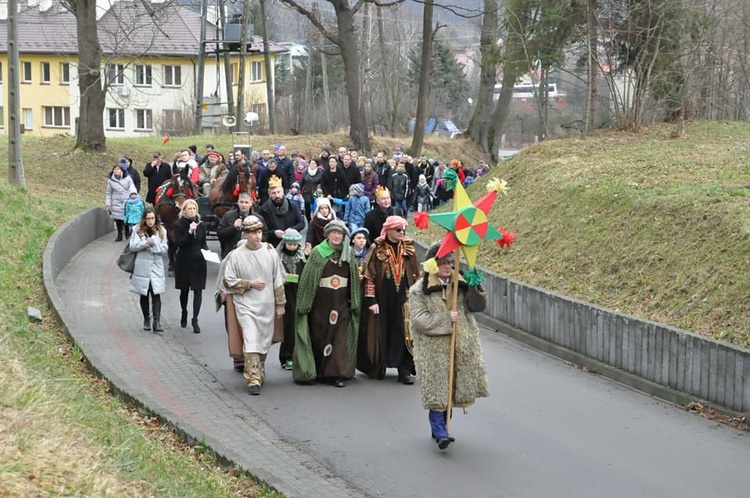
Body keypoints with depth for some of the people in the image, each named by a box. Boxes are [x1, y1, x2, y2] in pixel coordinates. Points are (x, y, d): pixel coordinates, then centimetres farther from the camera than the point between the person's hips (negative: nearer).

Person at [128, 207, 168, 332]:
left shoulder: (161, 231, 6)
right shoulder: (137, 230, 3)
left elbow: (164, 249, 1)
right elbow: (132, 246, -5)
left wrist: (154, 245, -16)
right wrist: (145, 244, -18)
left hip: (157, 267, 0)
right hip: (142, 267, 0)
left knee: (156, 295, -10)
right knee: (144, 295, 10)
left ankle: (156, 322, -16)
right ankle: (146, 320, 22)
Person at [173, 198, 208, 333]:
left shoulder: (201, 225, 4)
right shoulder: (179, 225, -5)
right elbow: (178, 243, -15)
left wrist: (206, 251, -4)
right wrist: (189, 232, -24)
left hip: (199, 261, 1)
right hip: (184, 261, -1)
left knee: (198, 290, -7)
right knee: (184, 290, 12)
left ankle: (195, 320, -5)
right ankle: (184, 313, 37)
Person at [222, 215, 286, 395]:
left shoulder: (270, 252, 1)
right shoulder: (236, 255, -6)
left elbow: (278, 280, 7)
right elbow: (228, 281, -2)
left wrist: (280, 304, 7)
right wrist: (250, 283, -11)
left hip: (267, 306, 3)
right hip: (246, 305, -3)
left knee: (264, 341, 13)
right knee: (251, 341, -14)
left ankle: (259, 373, 32)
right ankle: (253, 380, -16)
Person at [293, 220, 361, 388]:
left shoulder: (348, 254, 7)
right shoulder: (317, 253, -2)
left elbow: (354, 280, 13)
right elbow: (307, 278, -2)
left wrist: (354, 303, 10)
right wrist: (304, 304, -5)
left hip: (341, 303, 2)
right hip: (320, 303, -2)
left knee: (340, 337, -3)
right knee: (318, 335, 3)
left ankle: (337, 374, -1)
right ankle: (317, 371, 17)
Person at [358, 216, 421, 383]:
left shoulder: (408, 249, 7)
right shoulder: (377, 249, -2)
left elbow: (415, 275, 10)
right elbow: (369, 276, -4)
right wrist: (371, 300, -10)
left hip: (403, 297, 2)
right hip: (383, 298, -2)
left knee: (404, 332, -4)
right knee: (382, 331, 5)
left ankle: (405, 370, -2)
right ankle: (378, 367, 19)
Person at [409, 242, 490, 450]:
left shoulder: (460, 285, 8)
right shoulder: (419, 290, -6)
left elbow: (477, 306, 6)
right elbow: (419, 319, -13)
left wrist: (475, 288, -12)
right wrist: (446, 318, -17)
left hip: (460, 346, 5)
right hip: (433, 349, -5)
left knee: (452, 387, 9)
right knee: (436, 388, -9)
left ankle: (439, 428, 23)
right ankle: (440, 432, -5)